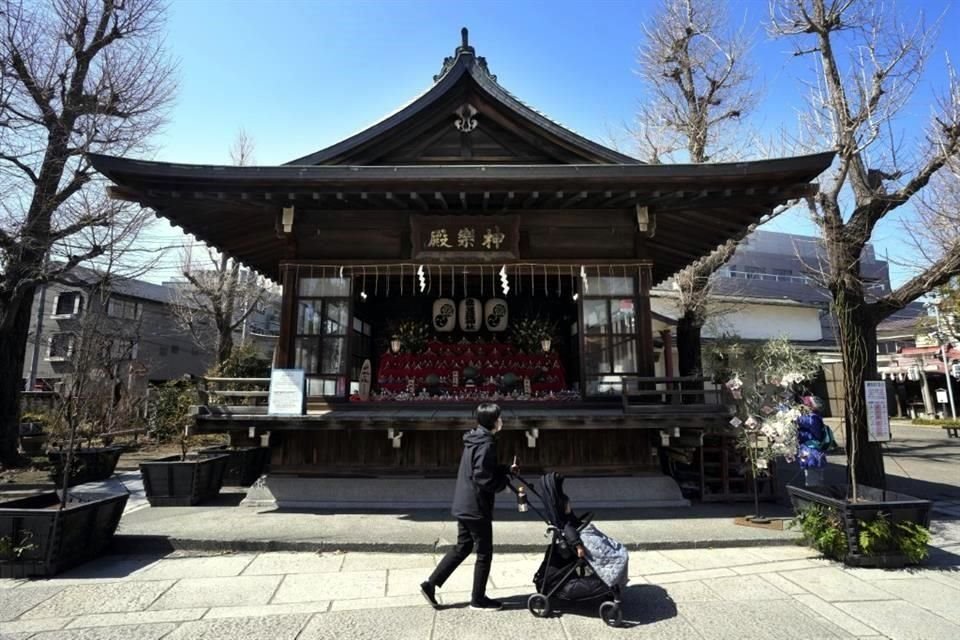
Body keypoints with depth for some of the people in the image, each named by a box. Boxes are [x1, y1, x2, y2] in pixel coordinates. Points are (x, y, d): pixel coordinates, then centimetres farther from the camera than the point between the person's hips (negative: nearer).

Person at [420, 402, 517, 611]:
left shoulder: (475, 440, 9)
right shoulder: (486, 444, -21)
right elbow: (483, 478, -25)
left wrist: (507, 469, 13)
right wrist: (504, 482, -9)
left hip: (462, 506, 9)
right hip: (477, 508, -9)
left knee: (462, 547, 20)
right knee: (484, 553, 8)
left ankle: (430, 584, 22)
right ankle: (478, 599, 23)